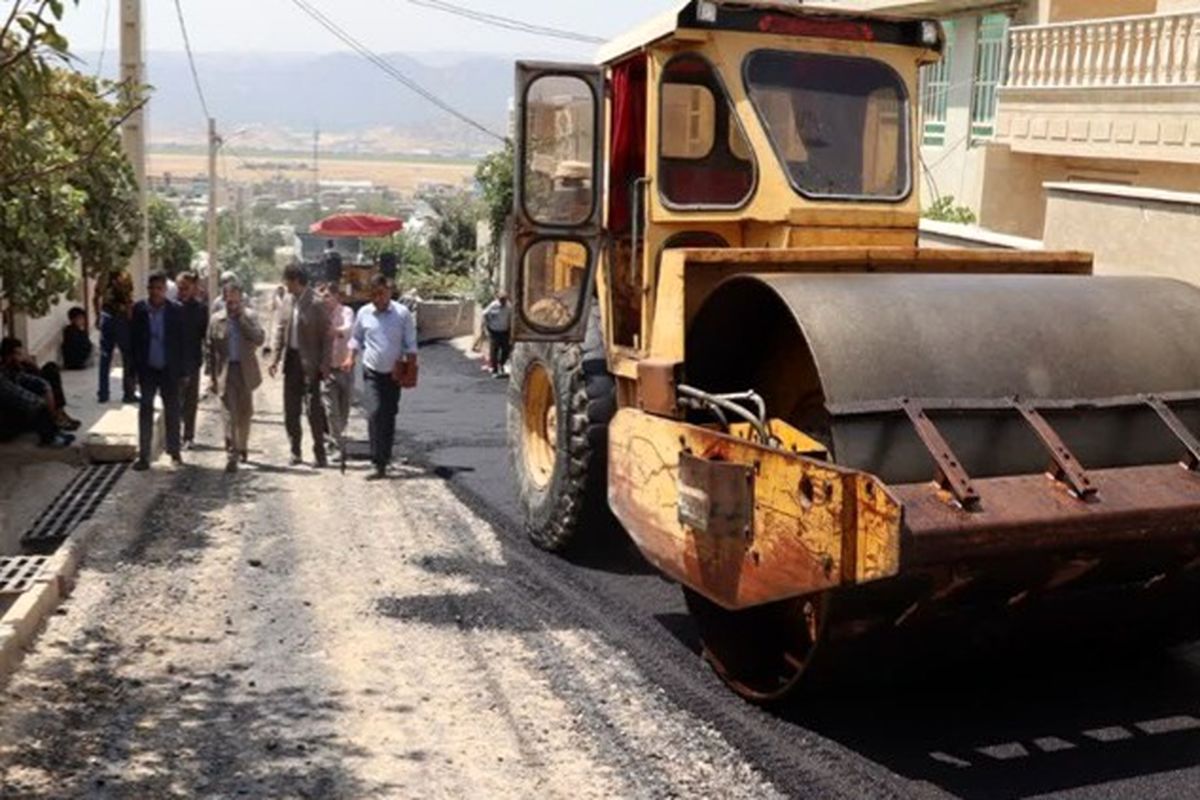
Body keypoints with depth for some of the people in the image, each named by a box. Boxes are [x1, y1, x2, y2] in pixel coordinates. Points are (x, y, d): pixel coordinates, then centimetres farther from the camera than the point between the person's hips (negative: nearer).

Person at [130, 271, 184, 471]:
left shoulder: (176, 311, -5)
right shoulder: (138, 310, -4)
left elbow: (181, 340, -2)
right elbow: (133, 340, -1)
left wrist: (183, 370, -5)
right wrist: (133, 370, -5)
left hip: (169, 370, 0)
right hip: (147, 369, 0)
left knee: (172, 410, 10)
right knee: (145, 411, 3)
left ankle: (174, 451, 23)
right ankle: (143, 455, 7)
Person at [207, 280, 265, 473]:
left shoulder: (250, 316, 2)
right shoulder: (216, 319, 0)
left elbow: (260, 339, -12)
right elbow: (210, 350, 3)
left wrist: (242, 319, -16)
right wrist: (212, 377, -1)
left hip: (246, 371, 2)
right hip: (226, 372, -2)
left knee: (245, 413, 13)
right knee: (231, 414, -8)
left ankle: (242, 447, 35)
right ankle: (231, 456, -9)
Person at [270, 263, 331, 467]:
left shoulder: (315, 303, -11)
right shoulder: (287, 301, 7)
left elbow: (326, 335, -10)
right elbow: (280, 330, 12)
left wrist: (324, 364, -13)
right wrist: (275, 358, 6)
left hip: (309, 362, -6)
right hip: (291, 359, 6)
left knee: (313, 408, -6)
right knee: (291, 409, 9)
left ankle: (320, 454, 1)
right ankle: (295, 452, 19)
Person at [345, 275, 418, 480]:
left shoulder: (402, 314, -4)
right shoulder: (364, 313, 1)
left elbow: (410, 344, 1)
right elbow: (356, 338, 15)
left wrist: (409, 367, -9)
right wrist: (350, 357, 1)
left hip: (393, 374, 0)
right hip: (372, 372, 0)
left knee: (389, 417, 8)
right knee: (374, 413, -14)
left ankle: (384, 461, 19)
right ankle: (379, 464, -14)